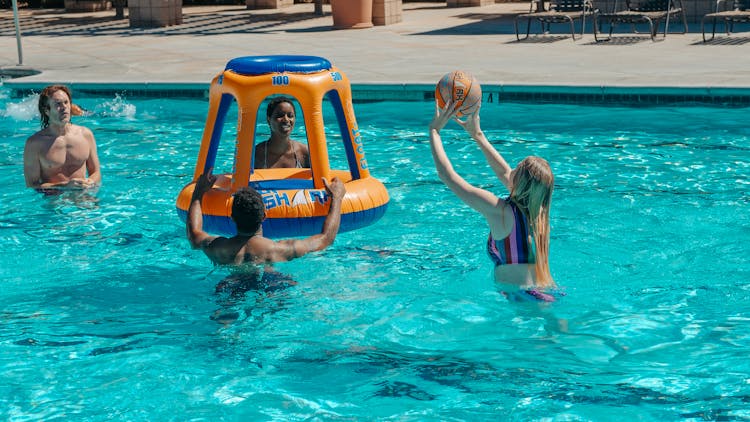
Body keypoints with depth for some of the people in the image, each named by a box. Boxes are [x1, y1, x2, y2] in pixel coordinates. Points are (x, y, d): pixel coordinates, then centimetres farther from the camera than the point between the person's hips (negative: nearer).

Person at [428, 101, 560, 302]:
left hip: (524, 300, -8)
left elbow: (447, 174, -8)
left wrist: (434, 129, 3)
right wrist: (477, 134, 30)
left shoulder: (500, 211, -15)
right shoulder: (537, 209, 4)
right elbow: (504, 172, 22)